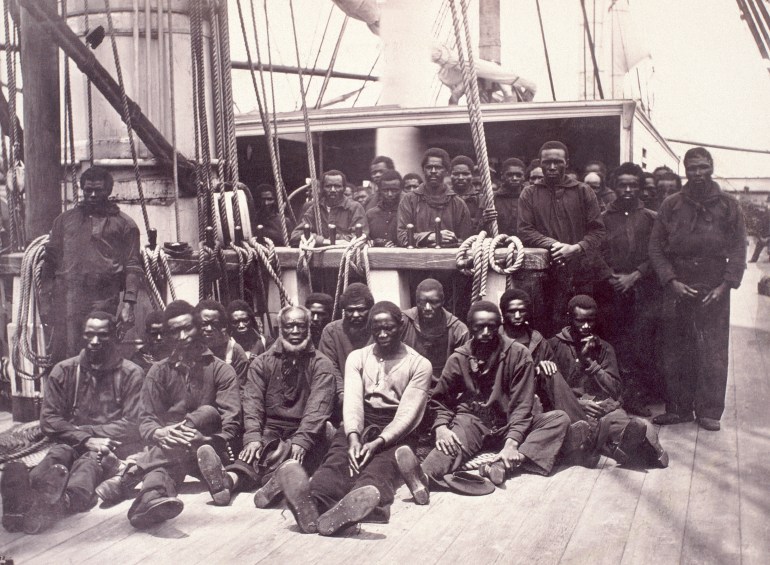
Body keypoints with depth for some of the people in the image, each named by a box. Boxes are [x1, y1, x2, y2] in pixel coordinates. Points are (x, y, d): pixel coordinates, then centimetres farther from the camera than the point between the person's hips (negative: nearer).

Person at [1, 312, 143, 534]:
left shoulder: (131, 374, 4)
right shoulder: (64, 370, 12)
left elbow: (132, 425, -3)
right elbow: (48, 420, 5)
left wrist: (83, 430, -8)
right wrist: (85, 439, -12)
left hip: (113, 447, -2)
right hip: (72, 443, 2)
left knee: (91, 460, -36)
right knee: (58, 454, -32)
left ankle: (60, 503, -69)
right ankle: (25, 496, -67)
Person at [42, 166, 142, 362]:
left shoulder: (124, 224, 9)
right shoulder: (65, 220, 19)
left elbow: (132, 267, 3)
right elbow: (50, 259, 19)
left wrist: (128, 303, -7)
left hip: (104, 303, -2)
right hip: (66, 300, 3)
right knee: (63, 359, -3)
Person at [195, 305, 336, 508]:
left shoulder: (322, 365, 4)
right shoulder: (262, 363, 12)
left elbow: (318, 407, -10)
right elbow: (252, 402, -1)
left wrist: (301, 440, -26)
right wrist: (253, 437, -19)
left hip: (305, 436, -1)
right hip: (270, 431, 1)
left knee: (292, 453, -34)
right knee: (256, 451, -31)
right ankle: (230, 479, -61)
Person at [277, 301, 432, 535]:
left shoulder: (419, 364, 4)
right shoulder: (357, 357, 13)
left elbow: (408, 412, -7)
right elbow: (352, 400, -2)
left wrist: (378, 442, -25)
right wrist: (353, 436, -24)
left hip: (395, 430, -2)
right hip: (360, 423, 2)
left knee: (381, 465, -36)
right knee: (338, 457, -32)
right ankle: (312, 503, -65)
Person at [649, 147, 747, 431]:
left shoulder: (728, 205, 5)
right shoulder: (670, 205, 6)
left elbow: (738, 249, 3)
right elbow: (656, 248, 4)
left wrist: (725, 285, -8)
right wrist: (672, 281, -7)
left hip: (714, 292, -1)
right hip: (677, 290, 1)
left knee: (713, 352, -1)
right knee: (675, 352, 4)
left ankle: (709, 411, 9)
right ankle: (678, 408, 15)